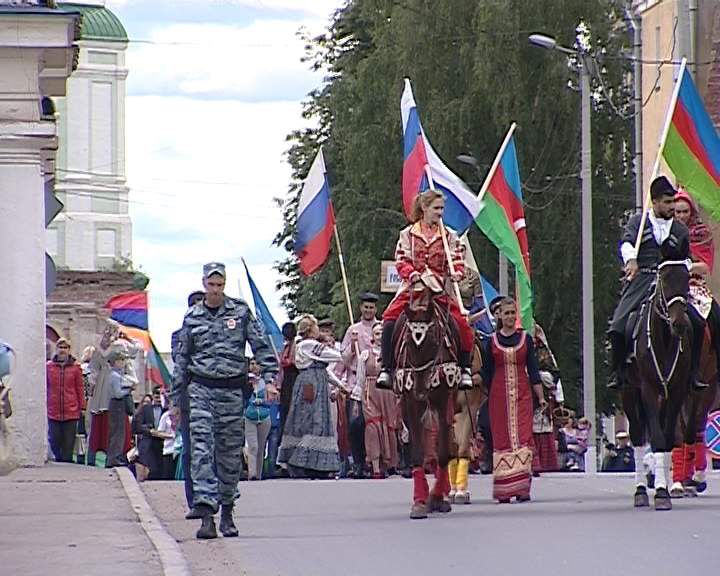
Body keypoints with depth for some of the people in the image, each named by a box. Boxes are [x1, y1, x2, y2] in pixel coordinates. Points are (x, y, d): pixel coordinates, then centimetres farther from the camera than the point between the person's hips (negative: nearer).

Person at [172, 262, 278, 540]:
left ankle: (227, 511, 19)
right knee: (202, 450, -12)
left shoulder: (241, 311, 4)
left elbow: (261, 346, 3)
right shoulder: (192, 318, 8)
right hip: (201, 389, 0)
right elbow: (181, 360, 13)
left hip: (232, 390, 0)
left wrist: (269, 377, -11)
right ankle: (207, 514, -19)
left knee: (231, 454, 6)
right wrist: (175, 400, 12)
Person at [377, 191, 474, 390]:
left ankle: (464, 368, 0)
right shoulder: (408, 234, 9)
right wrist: (412, 273, -19)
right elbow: (401, 261, 2)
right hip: (413, 287, -1)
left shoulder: (449, 236, 11)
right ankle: (387, 369, -16)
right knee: (390, 320, -22)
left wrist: (456, 272, -17)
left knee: (461, 325, -18)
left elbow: (457, 261, 6)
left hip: (441, 290, 1)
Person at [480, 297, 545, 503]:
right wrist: (487, 397, 7)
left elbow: (533, 370, 8)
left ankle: (522, 488, -10)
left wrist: (541, 397, 5)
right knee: (501, 439, -1)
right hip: (499, 395, 0)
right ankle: (504, 491, 3)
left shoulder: (525, 339, 7)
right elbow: (486, 374, 10)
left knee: (523, 438, -9)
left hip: (522, 394, 0)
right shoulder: (492, 342, 6)